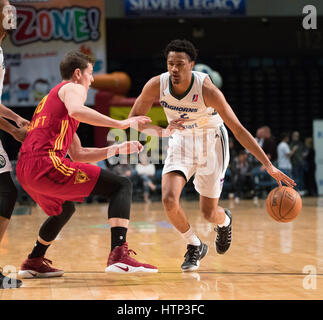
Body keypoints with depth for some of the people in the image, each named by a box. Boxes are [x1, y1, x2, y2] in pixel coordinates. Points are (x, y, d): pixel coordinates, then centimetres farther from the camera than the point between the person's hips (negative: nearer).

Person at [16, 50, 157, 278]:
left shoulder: (52, 97, 35)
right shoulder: (73, 88, 8)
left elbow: (78, 155, 35)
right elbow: (76, 110, -21)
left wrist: (118, 149, 31)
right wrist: (120, 123, -19)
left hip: (24, 170, 10)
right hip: (46, 162, -10)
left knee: (64, 209, 38)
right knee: (122, 185, -9)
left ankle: (33, 262, 39)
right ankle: (119, 255, -25)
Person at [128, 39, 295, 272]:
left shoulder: (206, 89, -30)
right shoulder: (157, 85, -20)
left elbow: (238, 130, -27)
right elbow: (133, 119, -7)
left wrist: (269, 165, -32)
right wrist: (162, 131, -27)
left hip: (211, 142, -2)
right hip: (181, 142, 2)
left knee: (209, 213, 3)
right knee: (169, 200, -19)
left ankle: (225, 220, 44)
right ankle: (195, 246, 8)